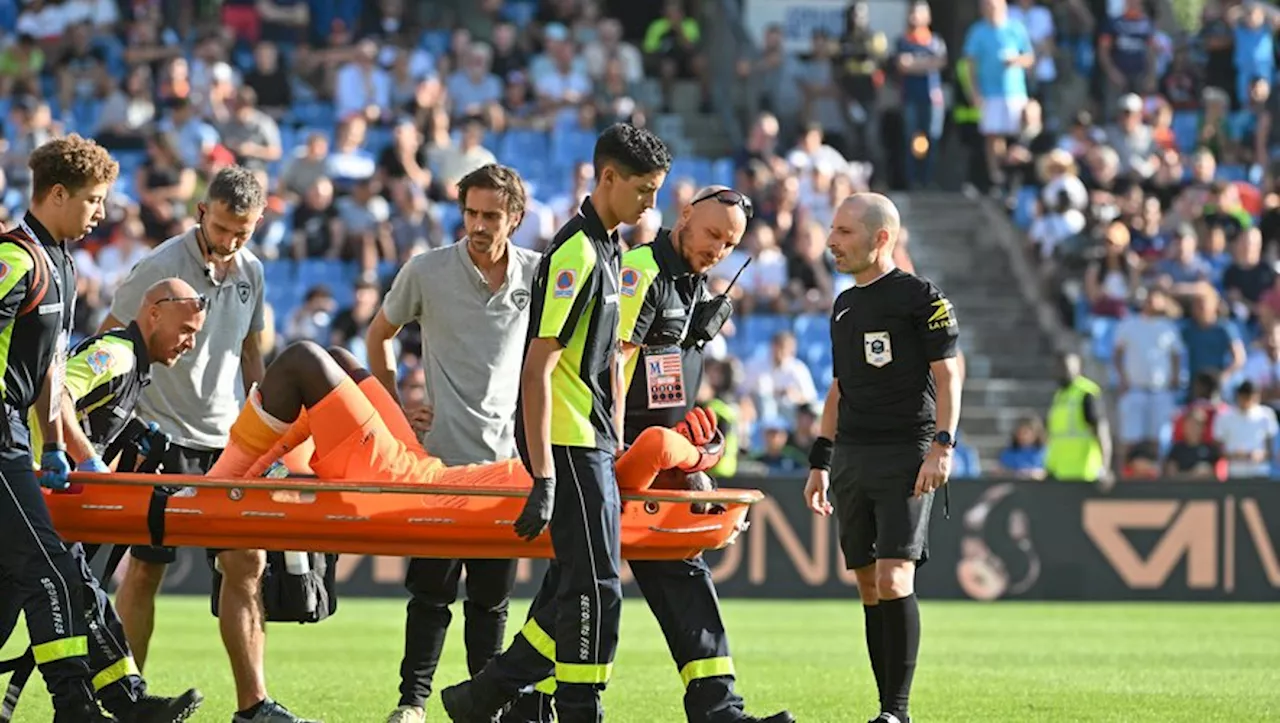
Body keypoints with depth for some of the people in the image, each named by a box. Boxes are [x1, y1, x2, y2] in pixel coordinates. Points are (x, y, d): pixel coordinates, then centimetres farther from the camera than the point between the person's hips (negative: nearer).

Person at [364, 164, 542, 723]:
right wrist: (395, 406, 5)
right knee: (432, 587, -2)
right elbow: (379, 335, 13)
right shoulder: (428, 272, -2)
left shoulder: (536, 275, 2)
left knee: (492, 593, 6)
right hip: (442, 452, -1)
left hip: (508, 454, 1)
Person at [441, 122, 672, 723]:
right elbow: (537, 368, -20)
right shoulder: (575, 254, -16)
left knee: (578, 584, 10)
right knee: (595, 586, -8)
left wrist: (616, 446, 20)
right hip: (566, 443, -10)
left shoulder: (610, 250, 14)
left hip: (592, 439, 10)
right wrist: (543, 477, -23)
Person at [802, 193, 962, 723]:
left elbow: (948, 375, -7)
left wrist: (942, 446, -17)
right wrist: (821, 461, 20)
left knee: (894, 580, -16)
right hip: (852, 457, 7)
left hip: (906, 456, -7)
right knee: (869, 588, 5)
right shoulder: (845, 306, 18)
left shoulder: (920, 297, -4)